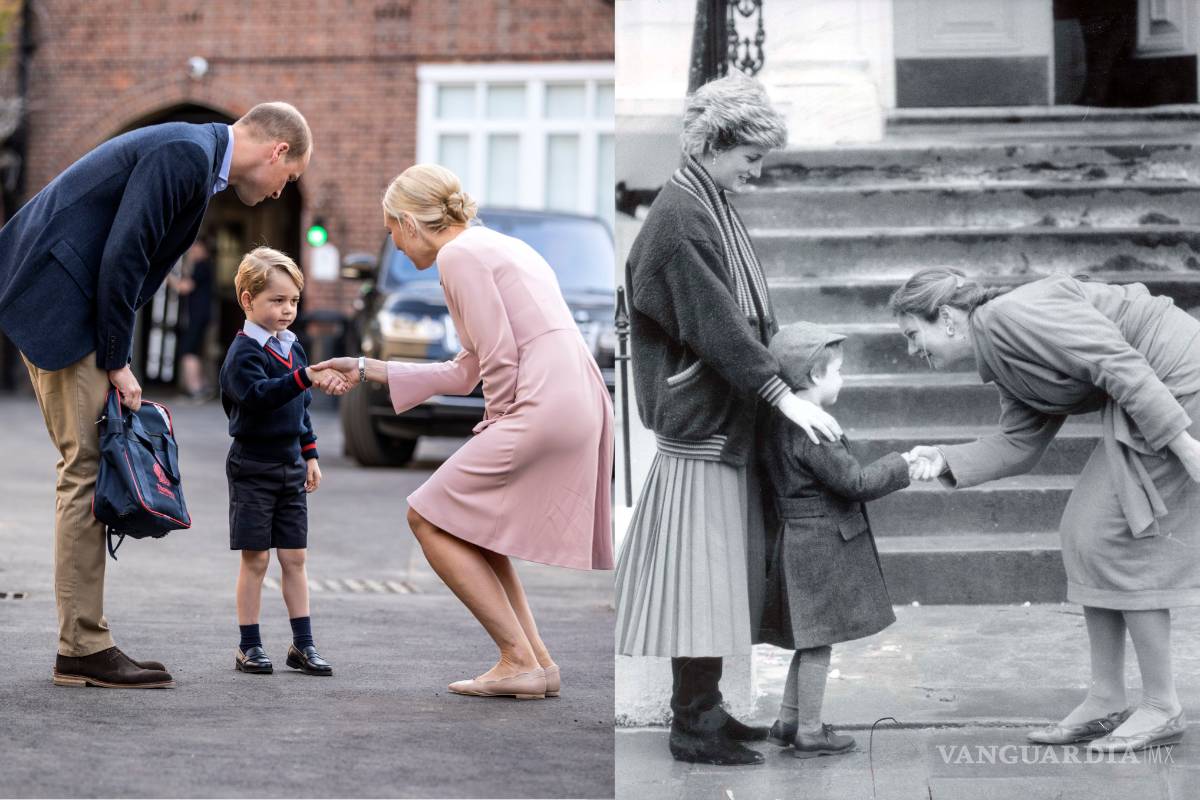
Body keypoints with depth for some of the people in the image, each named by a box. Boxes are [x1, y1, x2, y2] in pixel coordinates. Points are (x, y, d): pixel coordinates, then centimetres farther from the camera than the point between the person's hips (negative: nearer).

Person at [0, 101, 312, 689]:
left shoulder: (194, 155, 17)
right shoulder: (186, 153, -15)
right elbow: (121, 257, -21)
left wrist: (116, 358, 10)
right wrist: (117, 362, -14)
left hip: (71, 301, 11)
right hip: (57, 300, -11)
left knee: (89, 470, 9)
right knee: (87, 467, -8)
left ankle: (83, 643, 12)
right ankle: (82, 649, -5)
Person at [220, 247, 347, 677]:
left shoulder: (293, 348, 11)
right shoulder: (244, 351, -13)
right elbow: (258, 395, -32)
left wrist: (310, 455, 18)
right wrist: (305, 378, -43)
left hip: (290, 465, 7)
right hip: (253, 467, -7)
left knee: (295, 557, 7)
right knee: (255, 559, -2)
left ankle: (303, 644, 11)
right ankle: (249, 646, 6)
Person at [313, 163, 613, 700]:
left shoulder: (460, 255, -5)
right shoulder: (496, 246, 24)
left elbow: (501, 360, -12)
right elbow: (465, 373, 25)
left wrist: (496, 429, 2)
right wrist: (367, 370, 28)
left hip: (543, 408, -10)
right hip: (583, 404, 10)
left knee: (429, 518, 1)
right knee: (468, 522, 20)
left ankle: (520, 661, -1)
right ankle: (537, 661, 14)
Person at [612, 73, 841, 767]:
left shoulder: (716, 208, 13)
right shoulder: (678, 217, -15)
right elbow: (714, 321, -21)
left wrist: (782, 366, 10)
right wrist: (782, 395, -22)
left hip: (726, 418, 9)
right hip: (698, 419, -9)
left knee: (723, 574, 13)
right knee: (701, 574, -4)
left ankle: (704, 708, 21)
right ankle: (693, 726, 2)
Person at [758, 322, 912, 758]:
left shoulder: (779, 425, 8)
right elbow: (854, 482, -18)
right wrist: (901, 464, -8)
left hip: (800, 540, 10)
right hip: (821, 547, -10)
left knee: (811, 641, 19)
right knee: (818, 642, 1)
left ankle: (787, 722, 27)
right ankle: (808, 732, 9)